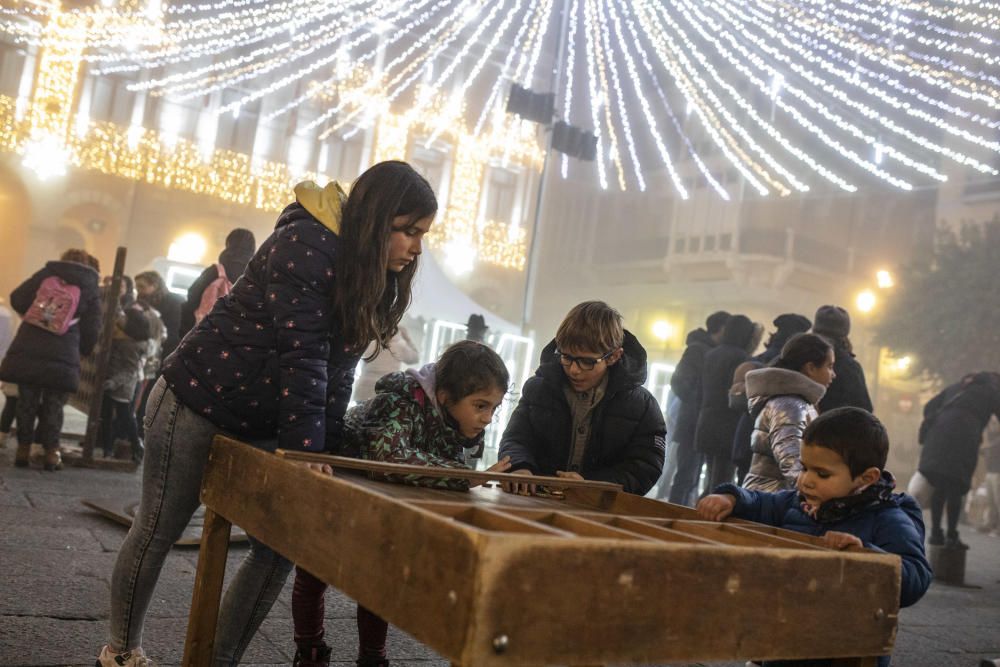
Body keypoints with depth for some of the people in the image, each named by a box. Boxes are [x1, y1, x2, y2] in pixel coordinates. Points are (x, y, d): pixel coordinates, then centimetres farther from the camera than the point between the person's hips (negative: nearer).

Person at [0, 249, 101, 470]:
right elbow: (91, 331, 2)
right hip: (61, 358, -2)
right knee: (53, 405, 10)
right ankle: (51, 451, 9)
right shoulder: (90, 290, 5)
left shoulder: (46, 274, 11)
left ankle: (23, 448, 17)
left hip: (26, 351, 2)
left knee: (26, 401, 13)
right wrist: (82, 352, 19)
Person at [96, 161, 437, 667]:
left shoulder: (372, 277, 2)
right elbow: (302, 357, -29)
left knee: (280, 546, 5)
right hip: (198, 403, -8)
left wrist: (323, 447, -4)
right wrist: (306, 448, -31)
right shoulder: (305, 247, -24)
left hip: (262, 426, 8)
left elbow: (337, 370, 2)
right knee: (157, 532, 7)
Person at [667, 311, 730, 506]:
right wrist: (696, 405, -9)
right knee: (686, 477, -9)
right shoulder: (697, 349, -9)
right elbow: (678, 382, -15)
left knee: (692, 477, 11)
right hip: (693, 425, -9)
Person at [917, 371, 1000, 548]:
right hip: (964, 437, -4)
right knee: (955, 489, -1)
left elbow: (930, 406, 22)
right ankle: (951, 536, -1)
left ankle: (935, 533, 11)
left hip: (937, 434, 5)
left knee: (939, 487, 10)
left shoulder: (955, 387, 31)